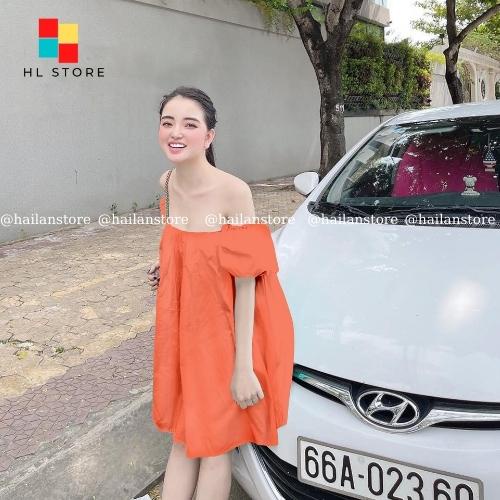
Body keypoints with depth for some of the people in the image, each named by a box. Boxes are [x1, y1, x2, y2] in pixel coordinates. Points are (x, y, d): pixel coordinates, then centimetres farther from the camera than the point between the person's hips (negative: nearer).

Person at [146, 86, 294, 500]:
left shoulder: (233, 191, -22)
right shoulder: (167, 183, -3)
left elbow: (245, 283, -18)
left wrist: (243, 366, -18)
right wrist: (165, 267, -1)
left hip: (227, 331, -5)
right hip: (183, 328, 5)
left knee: (215, 442, 12)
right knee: (184, 436, 17)